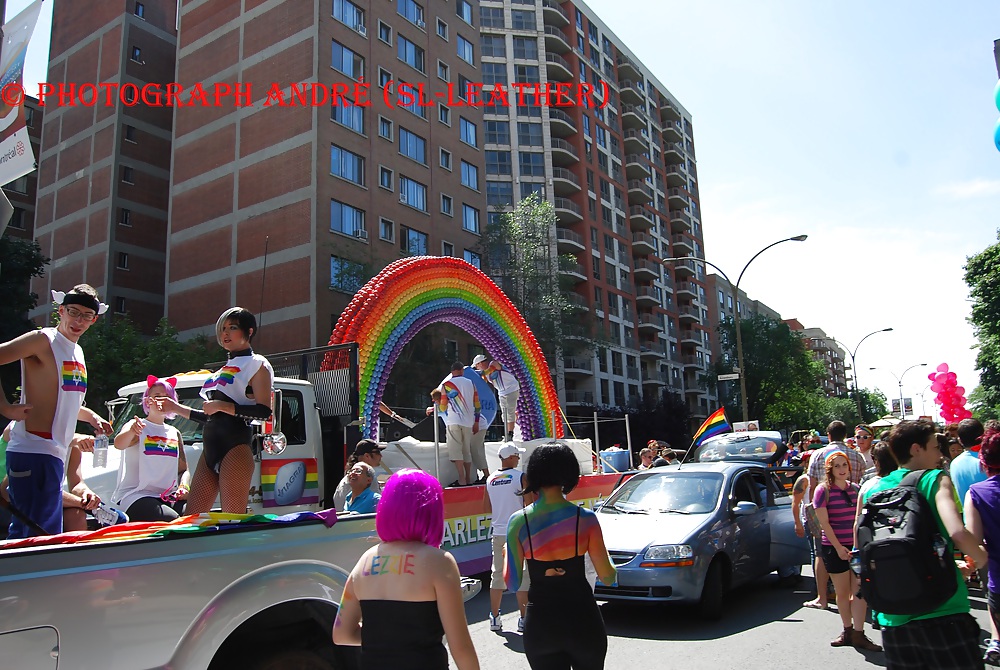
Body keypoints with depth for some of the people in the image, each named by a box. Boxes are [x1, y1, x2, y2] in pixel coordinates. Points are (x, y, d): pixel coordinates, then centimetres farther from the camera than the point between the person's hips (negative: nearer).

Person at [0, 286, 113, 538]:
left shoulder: (77, 352, 18)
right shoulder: (44, 340, -7)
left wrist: (90, 415, 17)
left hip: (55, 452, 9)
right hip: (34, 452, -9)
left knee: (23, 532, 15)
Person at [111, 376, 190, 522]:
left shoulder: (175, 433, 20)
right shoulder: (138, 426, 3)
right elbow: (119, 444, -20)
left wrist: (184, 486, -3)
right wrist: (132, 431, -42)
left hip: (168, 497, 5)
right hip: (134, 495, -5)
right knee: (171, 521, -32)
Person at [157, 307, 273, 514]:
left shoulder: (257, 365, 0)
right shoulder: (225, 369, 24)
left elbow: (264, 413, -13)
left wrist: (222, 406, -14)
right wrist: (176, 408, 24)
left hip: (235, 449, -9)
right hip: (210, 451, 9)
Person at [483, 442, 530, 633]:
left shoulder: (490, 479, 6)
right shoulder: (520, 476, -9)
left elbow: (486, 507, 11)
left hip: (498, 533, 5)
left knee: (497, 574, 12)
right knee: (522, 576, 2)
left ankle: (495, 618, 17)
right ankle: (523, 619, 5)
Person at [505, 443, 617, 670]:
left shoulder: (518, 522, -9)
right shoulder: (585, 518, -11)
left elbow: (512, 583, -4)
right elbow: (608, 577, -5)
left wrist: (506, 553, 14)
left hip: (540, 620, 0)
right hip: (582, 618, 0)